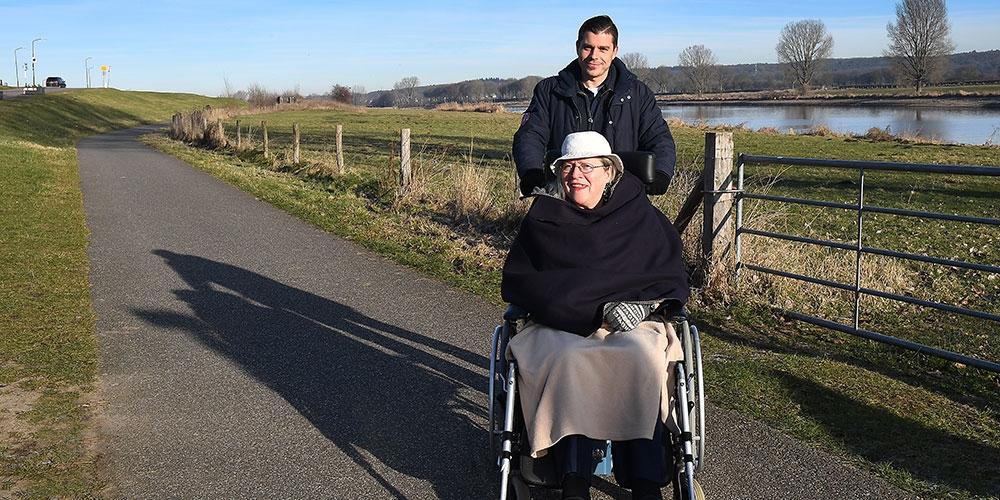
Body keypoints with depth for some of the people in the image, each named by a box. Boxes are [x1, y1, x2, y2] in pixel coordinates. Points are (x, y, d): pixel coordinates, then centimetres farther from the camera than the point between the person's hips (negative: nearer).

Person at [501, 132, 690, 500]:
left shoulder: (639, 215, 11)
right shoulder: (544, 217, 11)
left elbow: (672, 278, 11)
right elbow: (516, 281, 7)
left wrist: (639, 304, -11)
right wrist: (576, 306, -8)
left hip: (631, 322, 0)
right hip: (560, 326, 0)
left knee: (642, 357, -33)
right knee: (568, 360, -34)